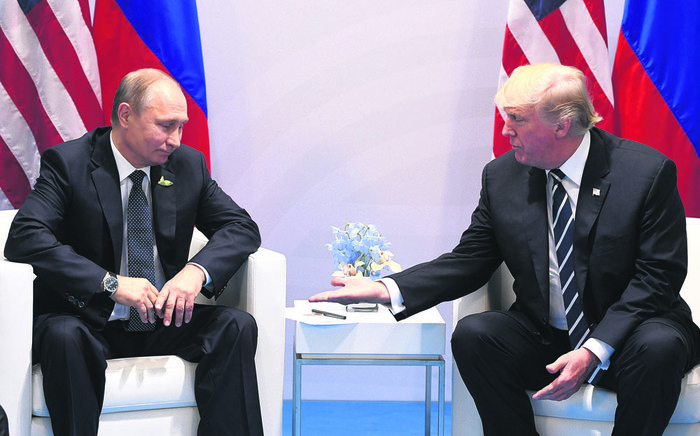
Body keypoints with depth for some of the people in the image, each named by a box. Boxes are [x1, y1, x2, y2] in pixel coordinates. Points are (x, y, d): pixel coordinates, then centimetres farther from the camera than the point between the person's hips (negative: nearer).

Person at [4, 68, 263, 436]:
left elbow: (242, 227, 4)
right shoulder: (68, 163, -9)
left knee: (238, 327, -20)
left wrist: (197, 271, -18)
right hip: (89, 320, -4)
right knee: (64, 336, -36)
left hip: (163, 322, 4)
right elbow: (24, 238, -21)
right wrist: (110, 283, -29)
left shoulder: (188, 164, 5)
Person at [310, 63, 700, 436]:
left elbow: (658, 276, -14)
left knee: (659, 346, -35)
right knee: (473, 334, -23)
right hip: (544, 336, 3)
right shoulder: (503, 176, 0)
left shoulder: (647, 171, -12)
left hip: (624, 337, -3)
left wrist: (595, 350, -26)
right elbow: (468, 262, 5)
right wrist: (387, 290, -11)